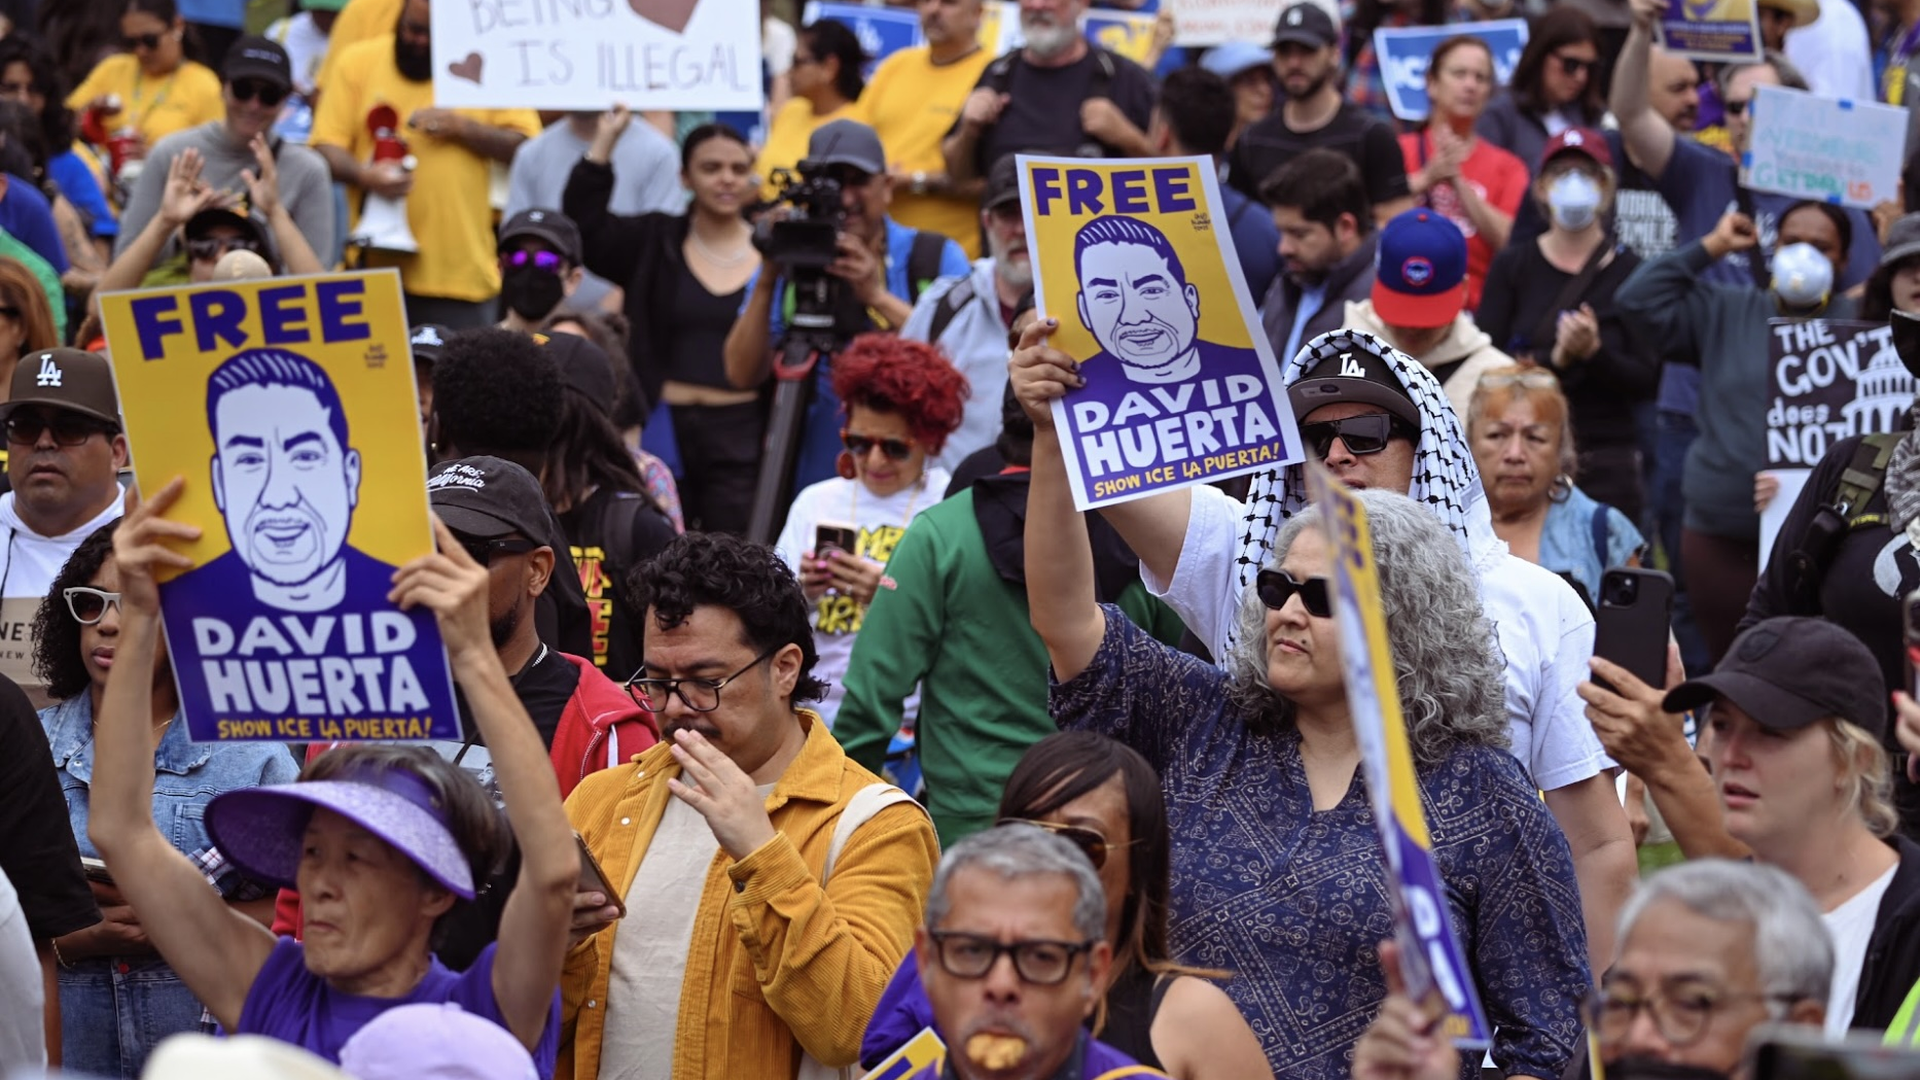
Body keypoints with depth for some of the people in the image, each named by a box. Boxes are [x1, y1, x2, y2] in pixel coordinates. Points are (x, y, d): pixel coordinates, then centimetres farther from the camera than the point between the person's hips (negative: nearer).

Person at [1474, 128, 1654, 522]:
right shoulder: (1513, 265, 7)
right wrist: (1555, 360, -16)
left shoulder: (1629, 272, 3)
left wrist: (1594, 353, -17)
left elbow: (1647, 382, -1)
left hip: (1606, 461, -1)